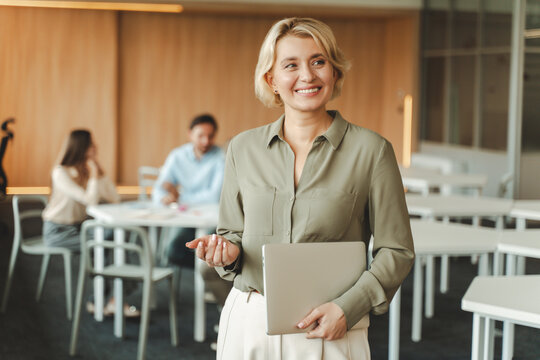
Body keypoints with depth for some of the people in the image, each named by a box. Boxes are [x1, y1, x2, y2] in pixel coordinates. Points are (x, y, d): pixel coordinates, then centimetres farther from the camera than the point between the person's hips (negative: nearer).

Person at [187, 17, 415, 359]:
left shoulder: (370, 149, -5)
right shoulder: (243, 148, 5)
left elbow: (396, 250, -2)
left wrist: (349, 307, -13)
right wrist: (226, 252, -8)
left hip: (329, 331, -2)